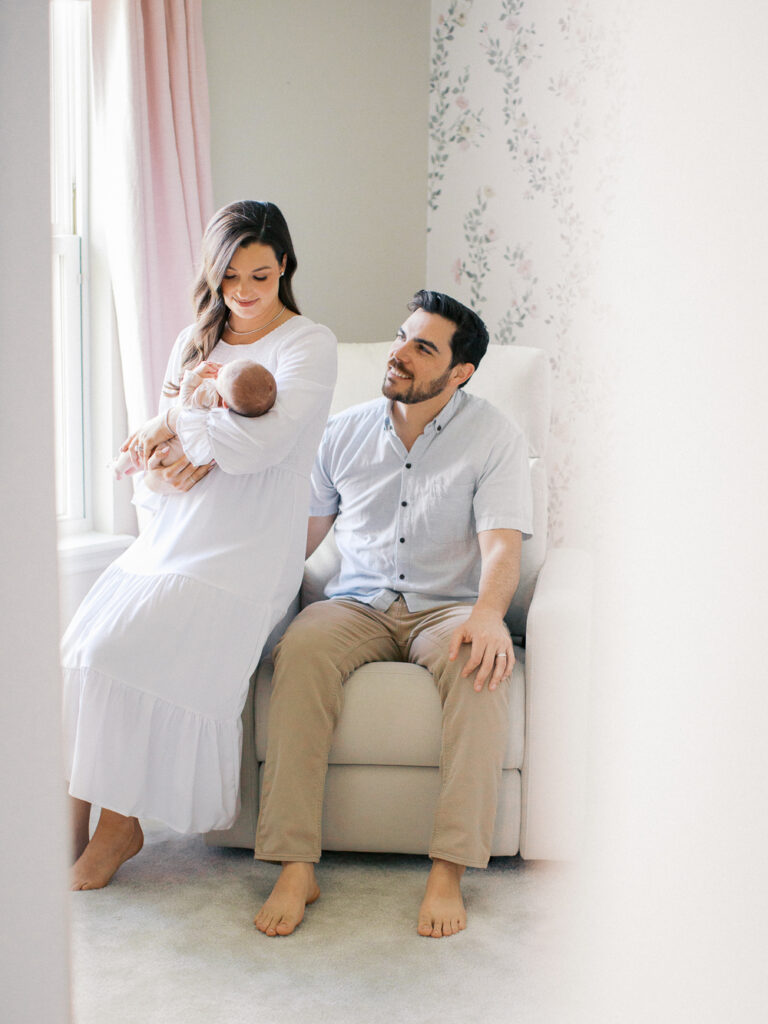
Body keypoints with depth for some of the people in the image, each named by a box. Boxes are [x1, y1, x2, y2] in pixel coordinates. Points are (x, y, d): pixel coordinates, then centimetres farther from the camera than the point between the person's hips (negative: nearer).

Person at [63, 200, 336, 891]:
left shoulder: (310, 344, -2)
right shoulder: (195, 341, 18)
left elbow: (262, 443, -18)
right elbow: (157, 443, 17)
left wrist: (181, 418, -4)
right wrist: (164, 472, -7)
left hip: (244, 554, -6)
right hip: (170, 538, 6)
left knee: (132, 654, -25)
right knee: (83, 649, -18)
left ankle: (120, 821, -8)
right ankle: (74, 815, -9)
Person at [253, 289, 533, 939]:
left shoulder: (494, 439, -1)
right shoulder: (343, 434, 9)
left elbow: (502, 547, -13)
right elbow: (299, 537, 13)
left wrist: (487, 615, -34)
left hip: (446, 608, -2)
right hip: (356, 605, 2)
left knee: (481, 662, -37)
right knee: (302, 650, -32)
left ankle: (449, 870, -34)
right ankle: (296, 867, -31)